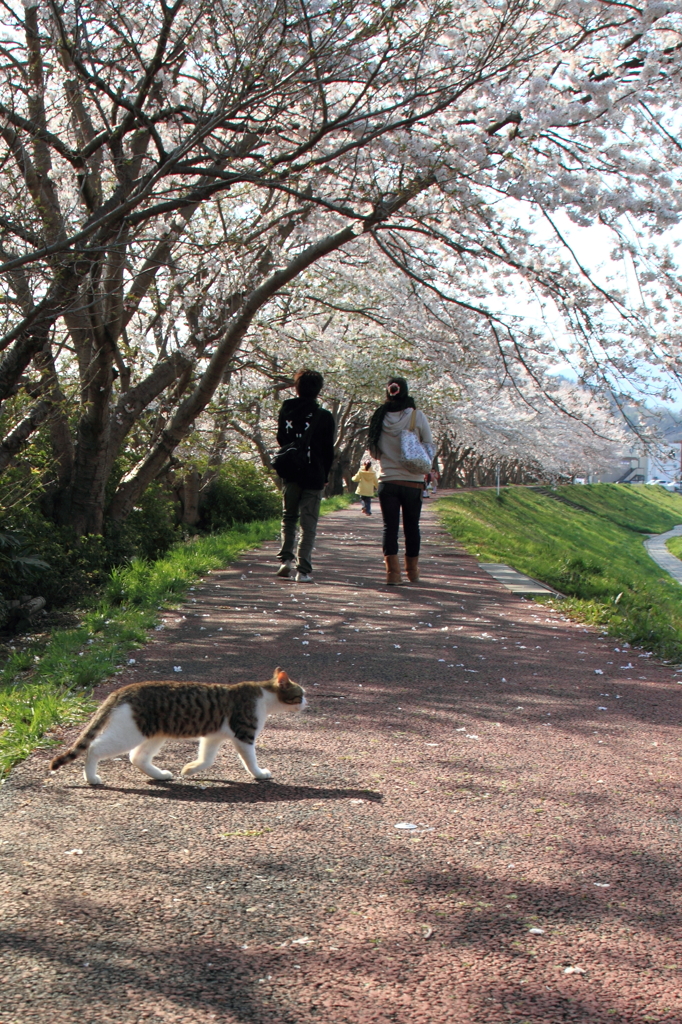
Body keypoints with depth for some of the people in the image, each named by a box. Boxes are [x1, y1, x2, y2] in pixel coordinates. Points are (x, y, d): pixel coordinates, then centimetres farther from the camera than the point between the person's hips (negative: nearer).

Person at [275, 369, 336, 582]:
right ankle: (304, 570, -5)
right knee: (308, 524, 1)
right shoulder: (324, 416, -6)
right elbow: (329, 451, -1)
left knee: (289, 517, 18)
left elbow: (281, 440, 8)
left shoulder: (286, 411, 1)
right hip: (314, 476, -2)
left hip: (290, 474, 2)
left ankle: (286, 558, 2)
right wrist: (324, 475, 8)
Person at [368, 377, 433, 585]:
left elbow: (374, 452, 7)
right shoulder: (417, 416, -8)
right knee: (411, 526, 13)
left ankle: (392, 570, -8)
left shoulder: (380, 418, -3)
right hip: (413, 482, 0)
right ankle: (412, 570, 24)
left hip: (387, 481, 1)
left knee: (390, 526, 4)